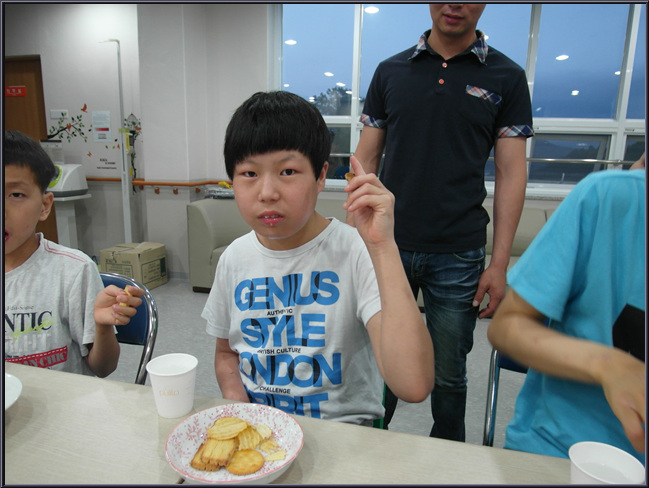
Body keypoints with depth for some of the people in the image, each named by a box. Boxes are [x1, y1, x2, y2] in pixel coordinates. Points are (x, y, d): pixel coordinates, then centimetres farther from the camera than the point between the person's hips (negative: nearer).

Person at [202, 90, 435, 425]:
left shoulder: (358, 253, -17)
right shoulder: (234, 258, 0)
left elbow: (413, 386, -28)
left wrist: (382, 245, -31)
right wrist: (238, 406, -7)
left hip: (340, 430, -4)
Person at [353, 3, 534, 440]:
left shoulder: (506, 77, 6)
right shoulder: (390, 71, 9)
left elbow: (511, 174, 2)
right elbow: (366, 159, 8)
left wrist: (499, 265, -4)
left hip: (458, 256, -1)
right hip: (387, 247, 2)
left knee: (449, 376, 11)